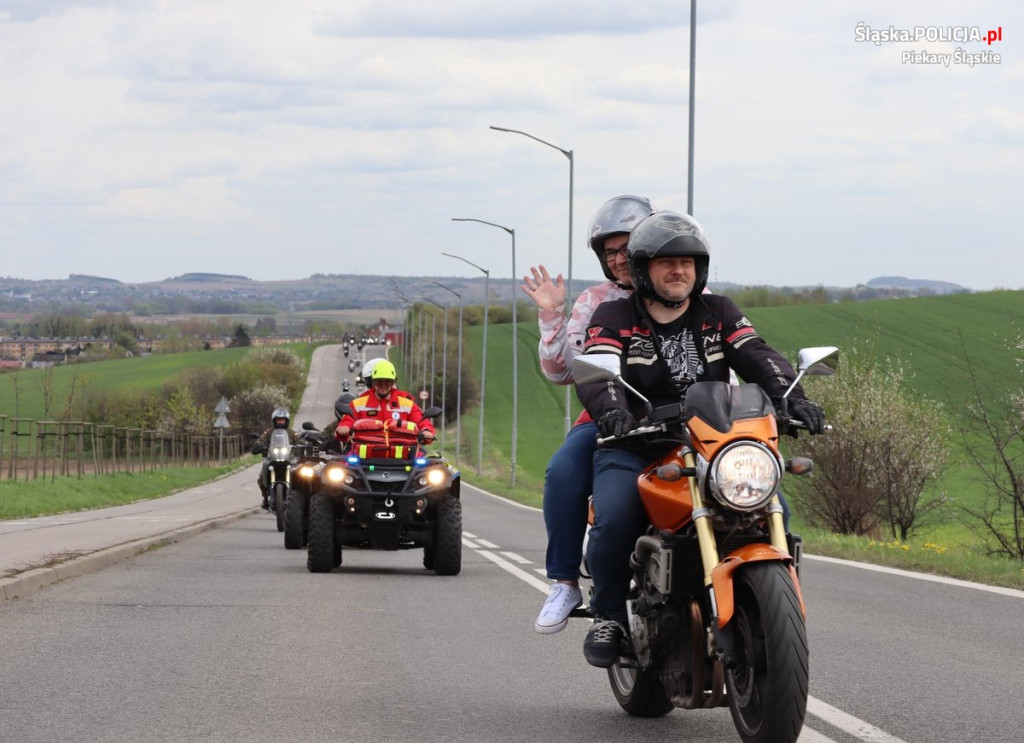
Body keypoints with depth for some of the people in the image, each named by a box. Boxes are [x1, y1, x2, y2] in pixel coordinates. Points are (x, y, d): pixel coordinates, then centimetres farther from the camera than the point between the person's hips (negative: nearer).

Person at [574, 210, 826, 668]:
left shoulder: (719, 314, 15)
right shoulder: (614, 317, 6)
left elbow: (757, 357, 0)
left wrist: (792, 396, -21)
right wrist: (611, 410, -35)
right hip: (634, 449, -3)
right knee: (614, 522, -30)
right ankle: (609, 614, -7)